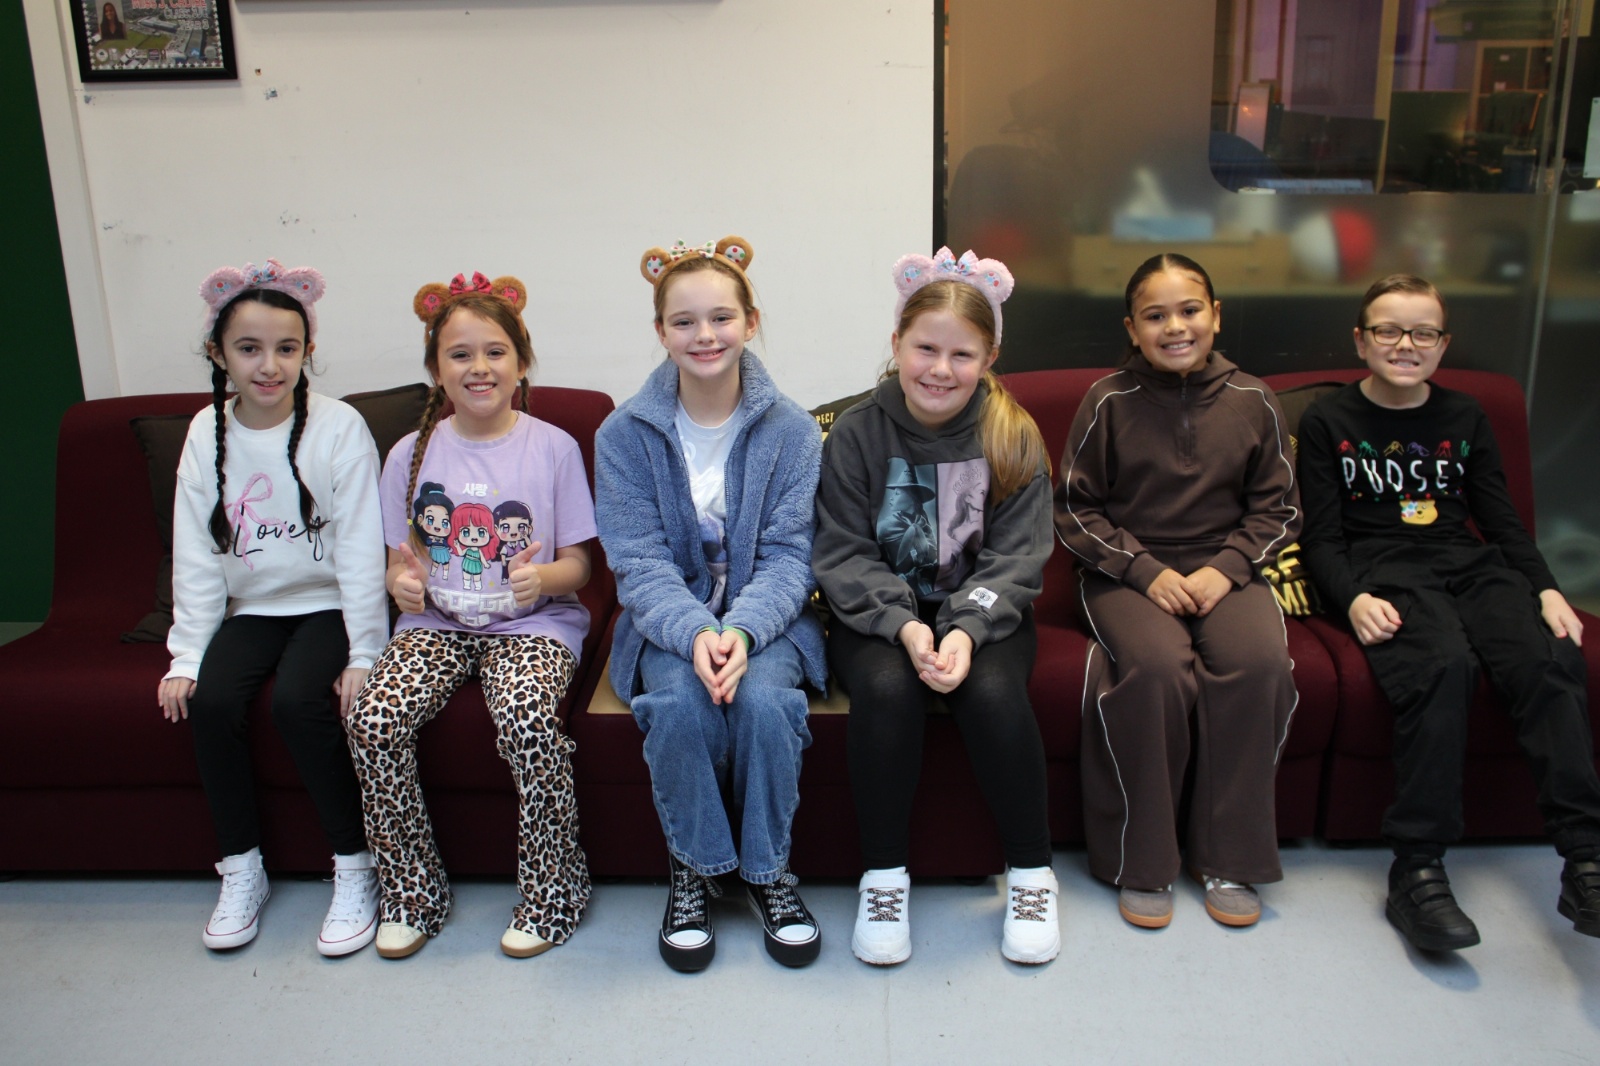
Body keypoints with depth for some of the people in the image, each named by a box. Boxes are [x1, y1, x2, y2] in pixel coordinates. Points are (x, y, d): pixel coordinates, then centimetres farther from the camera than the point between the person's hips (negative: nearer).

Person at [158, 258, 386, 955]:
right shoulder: (207, 435, 1)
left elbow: (360, 552, -13)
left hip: (328, 605, -4)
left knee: (297, 699, -27)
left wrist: (364, 656, -15)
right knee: (209, 698, -20)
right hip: (251, 609, 4)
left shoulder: (339, 429, -12)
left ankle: (354, 869, -9)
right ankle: (241, 871, 1)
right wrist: (186, 654, -4)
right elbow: (196, 557, 2)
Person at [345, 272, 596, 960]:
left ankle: (552, 890, -9)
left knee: (527, 717, -33)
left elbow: (576, 564, 2)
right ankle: (413, 891, -1)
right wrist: (404, 583, -14)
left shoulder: (553, 448, 0)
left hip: (532, 621, -3)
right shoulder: (411, 455, 6)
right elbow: (402, 563, 10)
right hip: (438, 620, 3)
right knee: (373, 719, -24)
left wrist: (543, 578, -21)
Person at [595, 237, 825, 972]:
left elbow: (787, 555, -8)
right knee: (680, 703, -30)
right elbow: (639, 562, -8)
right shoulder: (625, 435, -3)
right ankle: (693, 868, -4)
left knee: (764, 698, -30)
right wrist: (694, 632, -28)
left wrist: (742, 629, -27)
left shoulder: (791, 430, -3)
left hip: (768, 620, 0)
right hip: (671, 623, 0)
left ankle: (767, 869, -4)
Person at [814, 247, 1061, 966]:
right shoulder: (856, 434, -4)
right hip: (878, 614, 0)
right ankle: (883, 877, -12)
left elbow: (1016, 557, -6)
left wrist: (966, 630, -23)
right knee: (885, 689, -31)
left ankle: (1032, 872, -5)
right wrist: (904, 626, -23)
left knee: (993, 693, -29)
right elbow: (843, 555, -7)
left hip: (982, 614, 1)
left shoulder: (1013, 437, -2)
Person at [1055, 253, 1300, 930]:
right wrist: (1147, 571, -11)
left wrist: (1225, 569, -8)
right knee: (1158, 665, -32)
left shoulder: (1251, 402, 4)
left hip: (1224, 571, 2)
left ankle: (1228, 859, -11)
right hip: (1126, 574, -2)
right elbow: (1075, 509, 1)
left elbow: (1276, 508, 10)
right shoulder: (1109, 402, -1)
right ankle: (1142, 863, -14)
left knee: (1259, 660, -28)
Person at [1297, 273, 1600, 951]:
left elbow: (1502, 521, 18)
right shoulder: (1328, 422, 10)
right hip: (1381, 571, -4)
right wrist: (1353, 598, -15)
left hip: (1469, 564, 4)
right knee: (1443, 666, -35)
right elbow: (1321, 539, 4)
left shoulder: (1464, 418, 21)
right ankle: (1416, 869, -32)